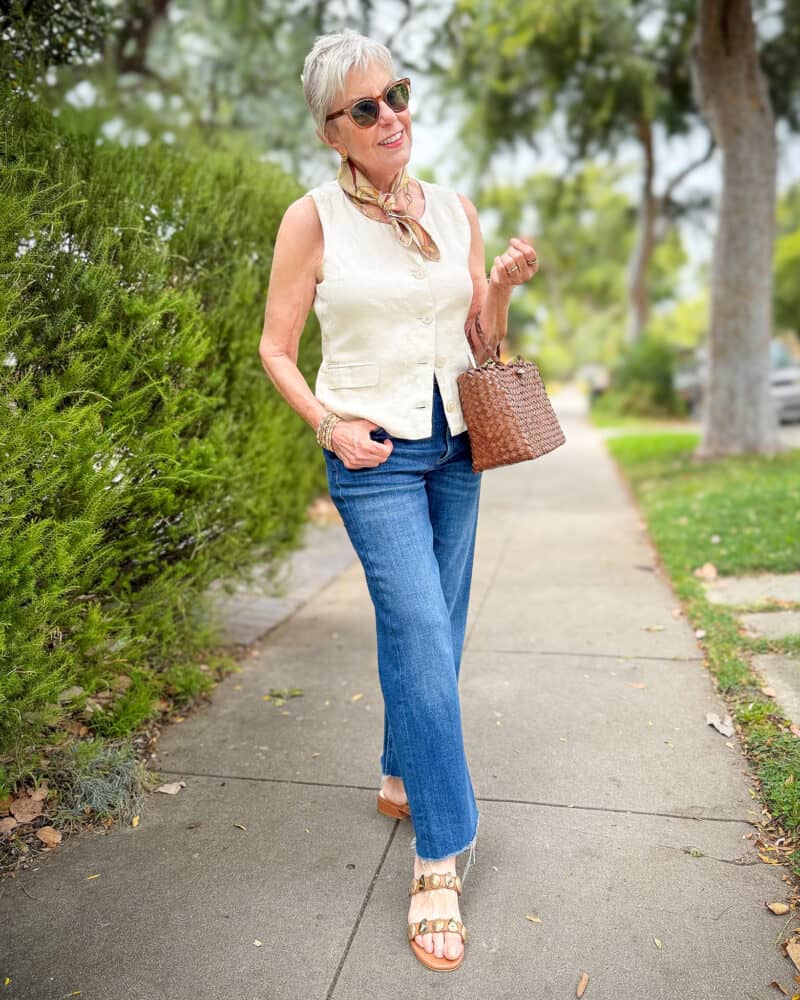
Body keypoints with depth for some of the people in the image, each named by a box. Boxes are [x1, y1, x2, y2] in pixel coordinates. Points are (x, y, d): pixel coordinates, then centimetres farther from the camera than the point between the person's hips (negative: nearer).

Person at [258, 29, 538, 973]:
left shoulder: (456, 211, 8)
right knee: (420, 632, -12)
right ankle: (439, 860, 1)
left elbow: (482, 342, 12)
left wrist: (505, 286, -7)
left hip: (455, 445, 5)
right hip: (372, 452, -5)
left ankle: (401, 777, 35)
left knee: (433, 629, 11)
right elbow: (275, 348, -2)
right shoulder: (313, 217, -4)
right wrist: (329, 423, -16)